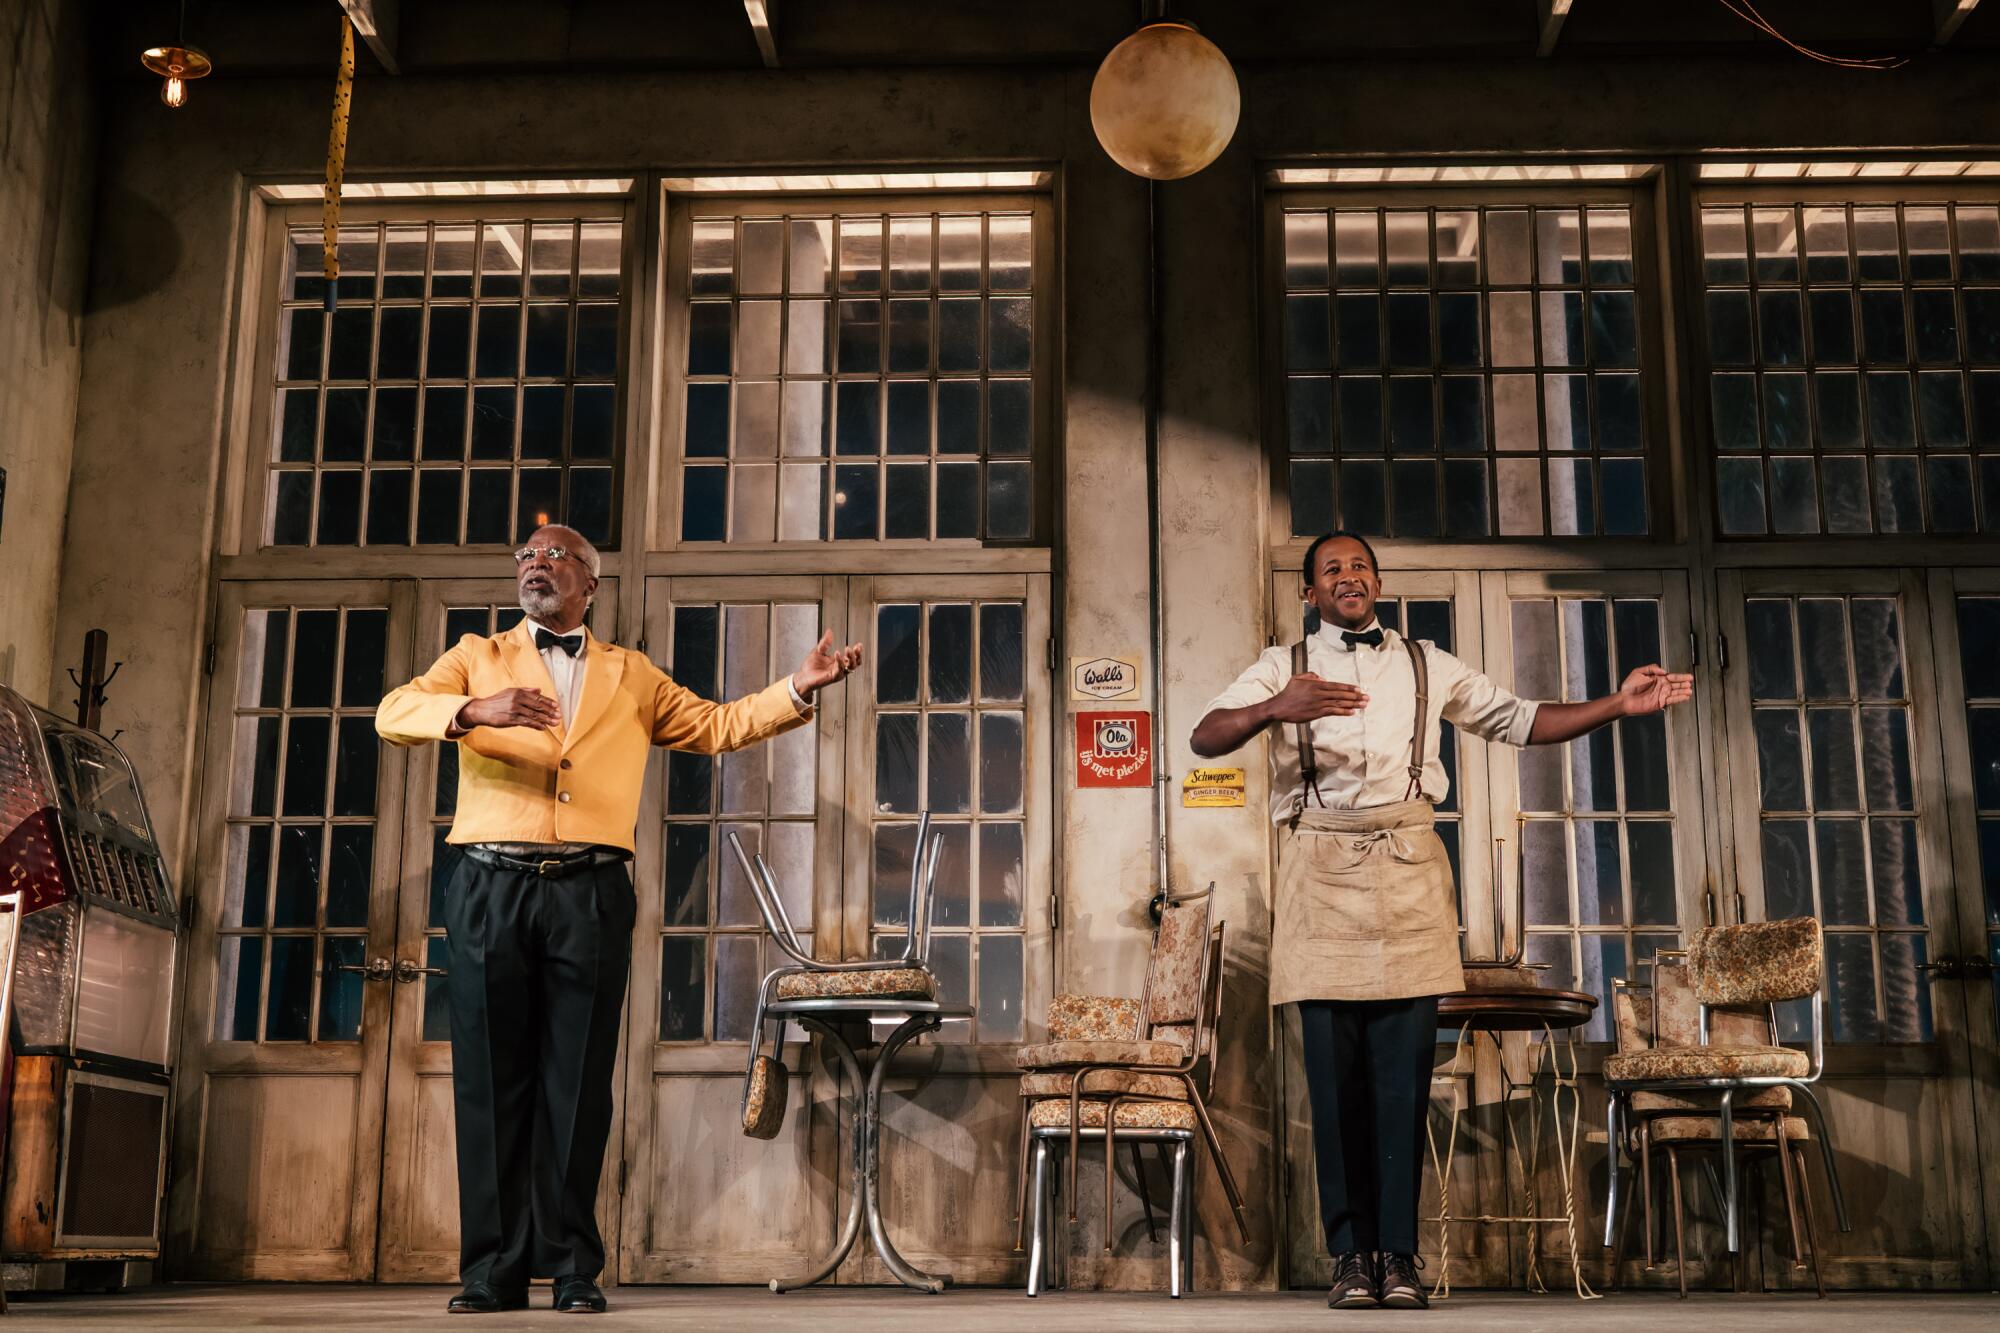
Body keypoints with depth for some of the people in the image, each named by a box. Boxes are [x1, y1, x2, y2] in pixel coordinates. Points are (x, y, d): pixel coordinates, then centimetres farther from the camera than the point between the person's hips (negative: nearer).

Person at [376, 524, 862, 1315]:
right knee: (491, 1081, 0)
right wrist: (475, 709, -20)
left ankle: (573, 1268, 7)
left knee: (577, 1084, 0)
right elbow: (393, 714, 0)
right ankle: (493, 1271, 5)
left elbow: (718, 726, 19)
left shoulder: (632, 677, 21)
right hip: (491, 888, 0)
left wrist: (798, 688, 4)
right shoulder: (477, 657, 16)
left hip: (589, 894, 1)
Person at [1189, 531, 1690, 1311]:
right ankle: (1351, 1253, 2)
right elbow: (1206, 737, -4)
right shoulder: (1284, 666, 11)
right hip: (1320, 869, -1)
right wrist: (1276, 709, -24)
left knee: (1404, 1070, -4)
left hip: (1406, 868, 1)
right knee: (1335, 1071, -3)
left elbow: (1518, 721, 20)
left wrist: (1618, 705, 7)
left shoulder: (1428, 666, 19)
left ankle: (1398, 1254, 0)